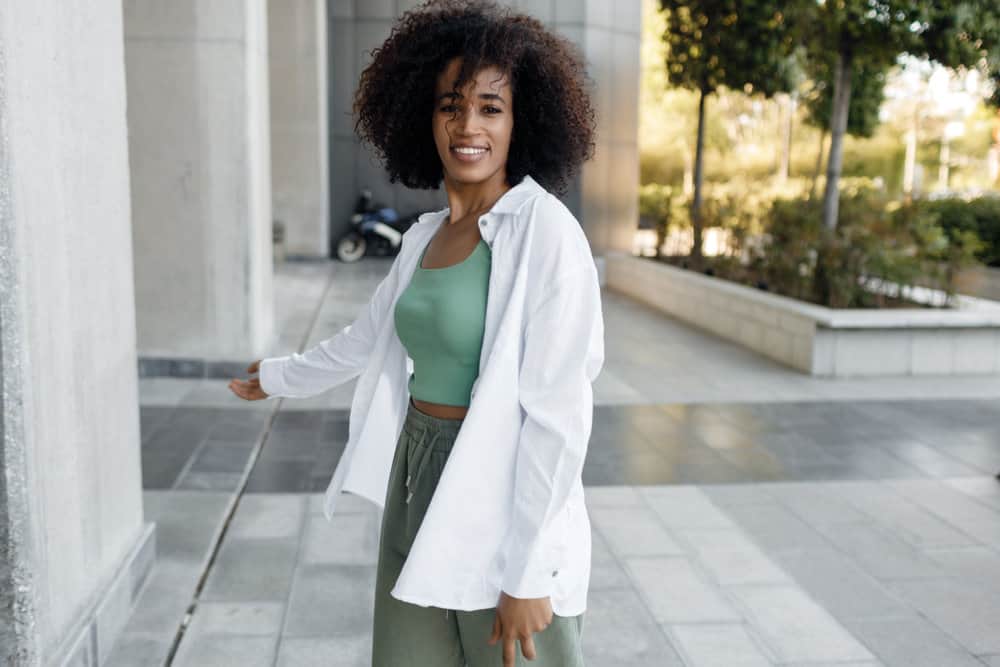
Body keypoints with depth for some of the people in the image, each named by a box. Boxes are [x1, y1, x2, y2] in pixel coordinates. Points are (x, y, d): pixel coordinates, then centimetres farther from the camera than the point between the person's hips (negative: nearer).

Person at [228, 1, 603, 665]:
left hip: (503, 499, -6)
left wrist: (528, 574, -18)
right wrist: (280, 376, 38)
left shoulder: (546, 233, -16)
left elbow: (557, 414, -18)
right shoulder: (425, 236, 6)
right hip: (417, 489, 7)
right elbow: (367, 336, 23)